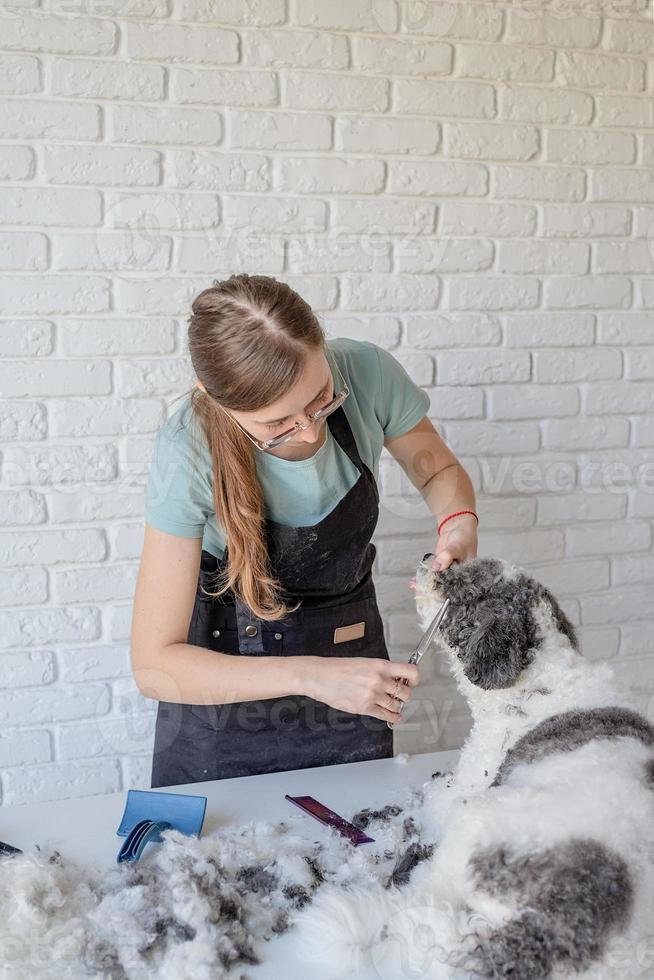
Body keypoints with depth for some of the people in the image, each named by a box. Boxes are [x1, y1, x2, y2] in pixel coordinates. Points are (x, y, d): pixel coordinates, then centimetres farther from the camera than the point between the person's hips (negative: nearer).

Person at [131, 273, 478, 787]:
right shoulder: (189, 454, -29)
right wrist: (311, 675, -35)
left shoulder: (367, 372, -22)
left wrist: (460, 523, -21)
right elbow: (154, 664, -26)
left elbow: (438, 468, 1)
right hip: (224, 675, -2)